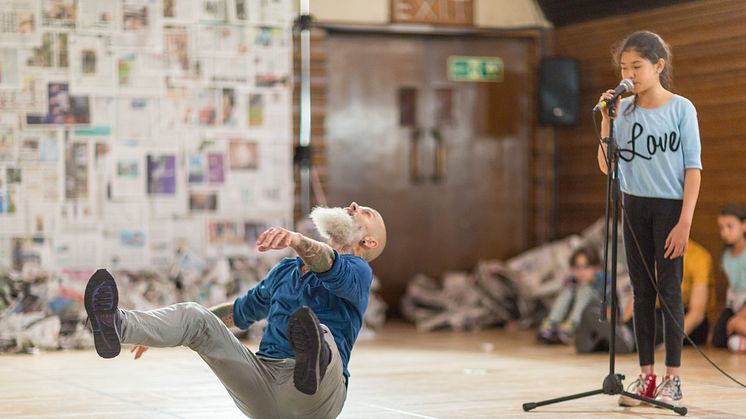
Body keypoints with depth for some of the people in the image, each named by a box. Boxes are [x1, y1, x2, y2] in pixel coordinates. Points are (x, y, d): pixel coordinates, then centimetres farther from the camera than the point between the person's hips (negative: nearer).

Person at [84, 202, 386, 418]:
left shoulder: (357, 272, 6)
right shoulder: (285, 271, 29)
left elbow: (329, 264, -19)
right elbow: (240, 311, 41)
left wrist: (296, 240, -43)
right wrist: (160, 331, 37)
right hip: (264, 383, 6)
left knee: (321, 333, -36)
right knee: (196, 316, -13)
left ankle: (314, 364, -74)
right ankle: (118, 326, -42)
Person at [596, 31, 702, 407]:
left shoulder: (681, 109, -7)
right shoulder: (623, 110, 3)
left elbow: (693, 167, -8)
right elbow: (606, 166, 2)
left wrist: (685, 221, -14)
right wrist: (606, 121, -9)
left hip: (670, 206, -4)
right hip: (634, 206, 4)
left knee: (669, 290, -2)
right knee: (642, 291, 8)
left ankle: (672, 379, 4)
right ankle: (646, 376, 14)